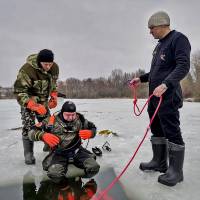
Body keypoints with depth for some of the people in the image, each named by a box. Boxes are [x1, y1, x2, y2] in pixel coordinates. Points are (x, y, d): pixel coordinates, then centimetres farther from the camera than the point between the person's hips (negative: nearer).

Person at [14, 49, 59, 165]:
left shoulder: (55, 67, -11)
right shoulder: (27, 69, -30)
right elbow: (20, 92, -29)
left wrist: (54, 96, 0)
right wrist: (34, 106, -39)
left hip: (44, 101, 5)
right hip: (28, 101, -5)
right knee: (29, 127, -11)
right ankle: (28, 154, 2)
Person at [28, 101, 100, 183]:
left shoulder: (80, 119, -3)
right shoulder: (52, 120, -11)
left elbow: (93, 128, 12)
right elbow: (31, 132, -9)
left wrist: (90, 133, -13)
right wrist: (43, 135, -30)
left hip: (77, 151, 3)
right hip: (59, 153, -2)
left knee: (94, 167, -21)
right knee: (55, 174, -33)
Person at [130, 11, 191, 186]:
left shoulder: (178, 39, -6)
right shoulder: (160, 45, 21)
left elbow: (183, 67, -19)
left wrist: (166, 84, -30)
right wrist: (141, 79, 22)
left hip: (168, 96, -9)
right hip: (155, 95, 9)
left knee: (172, 132, -5)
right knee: (157, 130, 13)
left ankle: (176, 170, 6)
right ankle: (159, 162, 25)